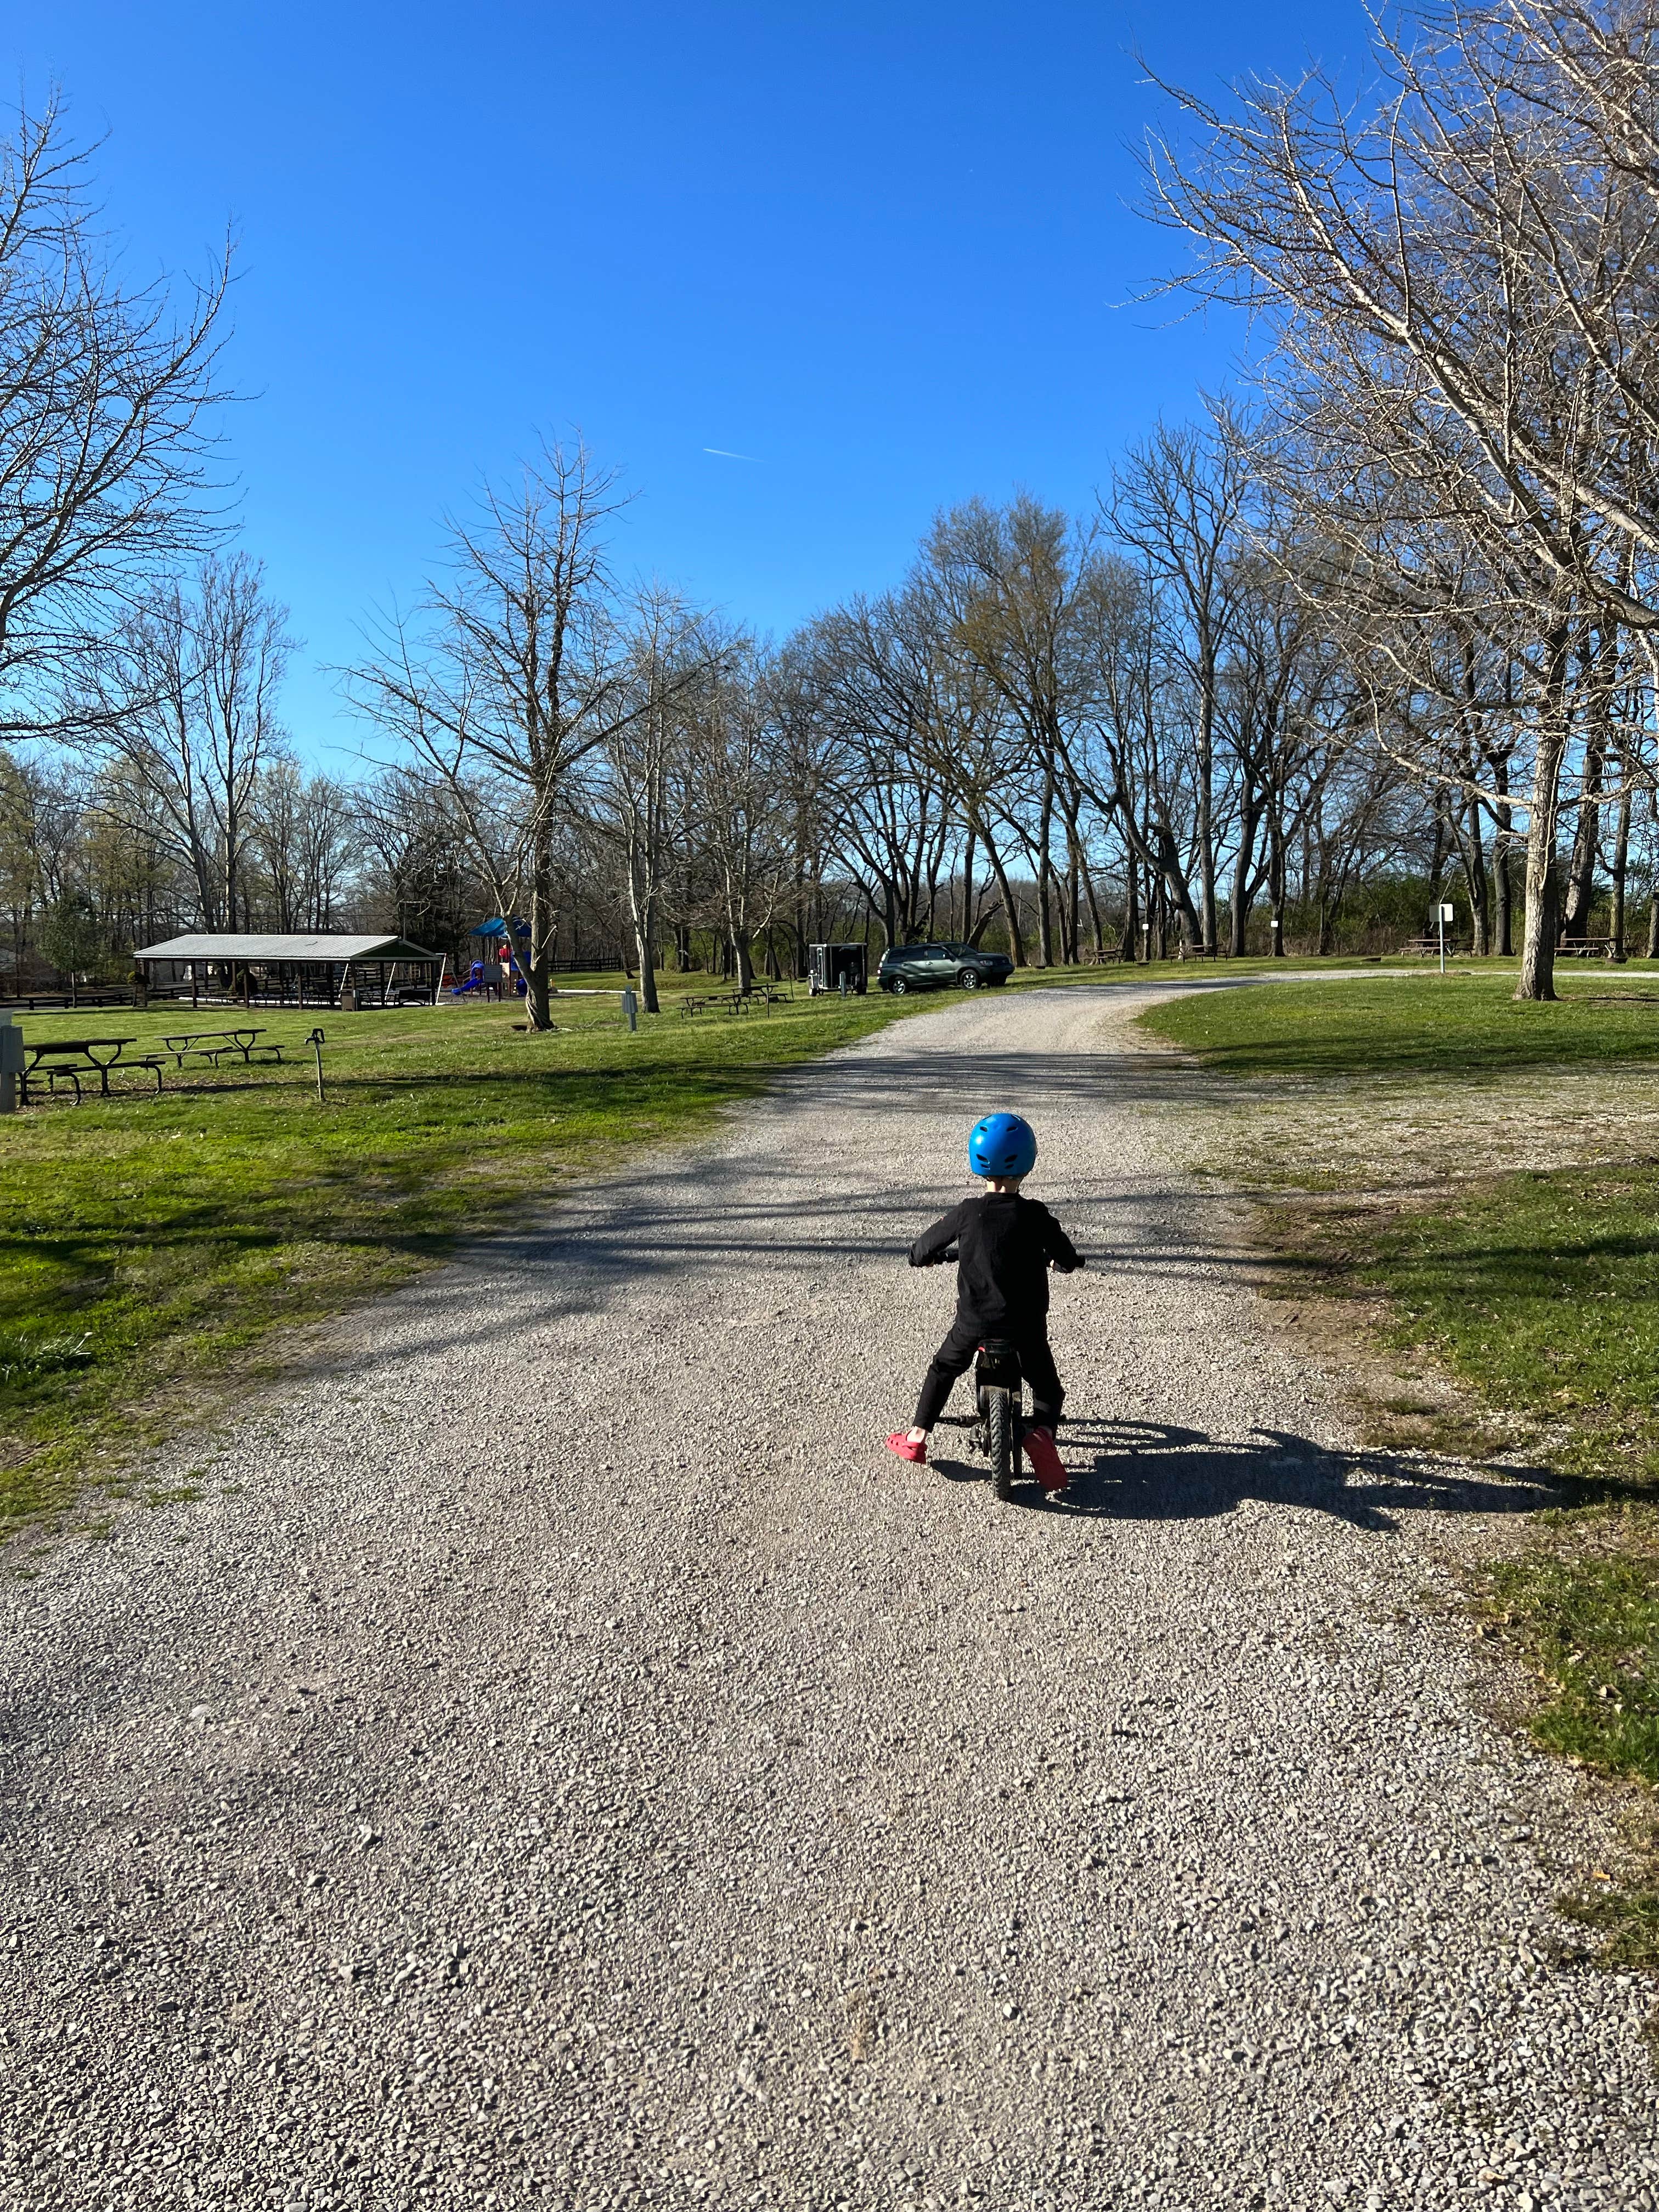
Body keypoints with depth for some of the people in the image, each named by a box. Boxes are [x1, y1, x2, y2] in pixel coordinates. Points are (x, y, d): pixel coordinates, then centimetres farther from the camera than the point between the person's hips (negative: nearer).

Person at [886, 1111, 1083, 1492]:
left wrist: (926, 1257, 26)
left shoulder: (966, 1213, -7)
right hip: (1025, 1323, -1)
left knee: (943, 1369, 27)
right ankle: (1043, 1432, -12)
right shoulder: (1035, 1215, -9)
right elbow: (1068, 1259, 0)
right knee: (1047, 1387, 17)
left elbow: (922, 1250, 3)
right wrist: (1054, 1260, 23)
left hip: (974, 1321, 1)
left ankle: (917, 1436, 28)